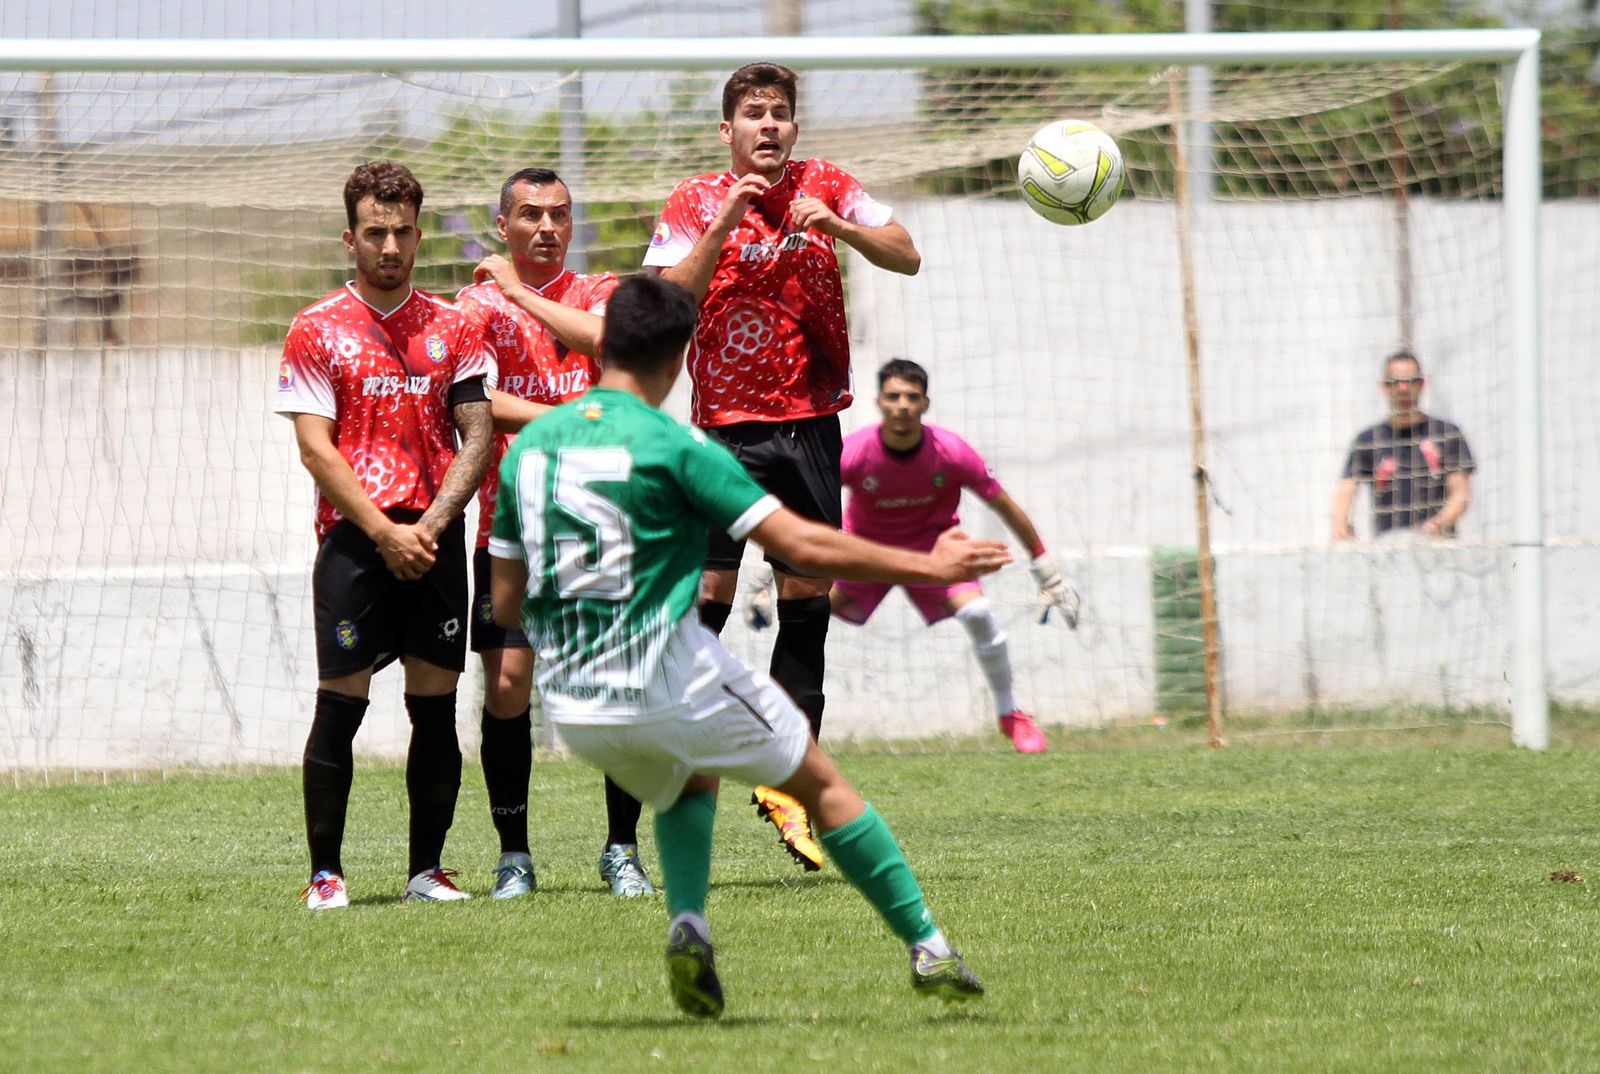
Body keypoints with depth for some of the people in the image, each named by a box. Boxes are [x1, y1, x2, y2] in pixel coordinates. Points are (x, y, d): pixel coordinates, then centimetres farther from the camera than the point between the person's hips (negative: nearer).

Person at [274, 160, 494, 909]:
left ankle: (427, 868, 9)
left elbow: (477, 437, 7)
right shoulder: (317, 331, 2)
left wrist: (434, 521, -8)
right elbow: (316, 449, -3)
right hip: (355, 535, -3)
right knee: (339, 703, -6)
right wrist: (383, 531, -11)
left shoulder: (451, 329, 10)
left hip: (435, 537, 3)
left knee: (436, 703, 2)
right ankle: (324, 872, -1)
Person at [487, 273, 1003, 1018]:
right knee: (821, 784, 13)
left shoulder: (527, 446, 7)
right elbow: (802, 545, -13)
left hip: (570, 705, 5)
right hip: (670, 678, -5)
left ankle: (688, 925, 8)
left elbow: (505, 604, 10)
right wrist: (928, 567, -4)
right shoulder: (672, 445, -10)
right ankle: (928, 951, 12)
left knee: (689, 783, 33)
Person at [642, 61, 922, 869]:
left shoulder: (826, 188, 7)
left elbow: (907, 257, 1)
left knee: (807, 597, 4)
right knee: (710, 592, -9)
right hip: (727, 426, -3)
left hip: (811, 420, 3)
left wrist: (837, 226, -15)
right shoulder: (694, 205, 0)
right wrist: (724, 225, -19)